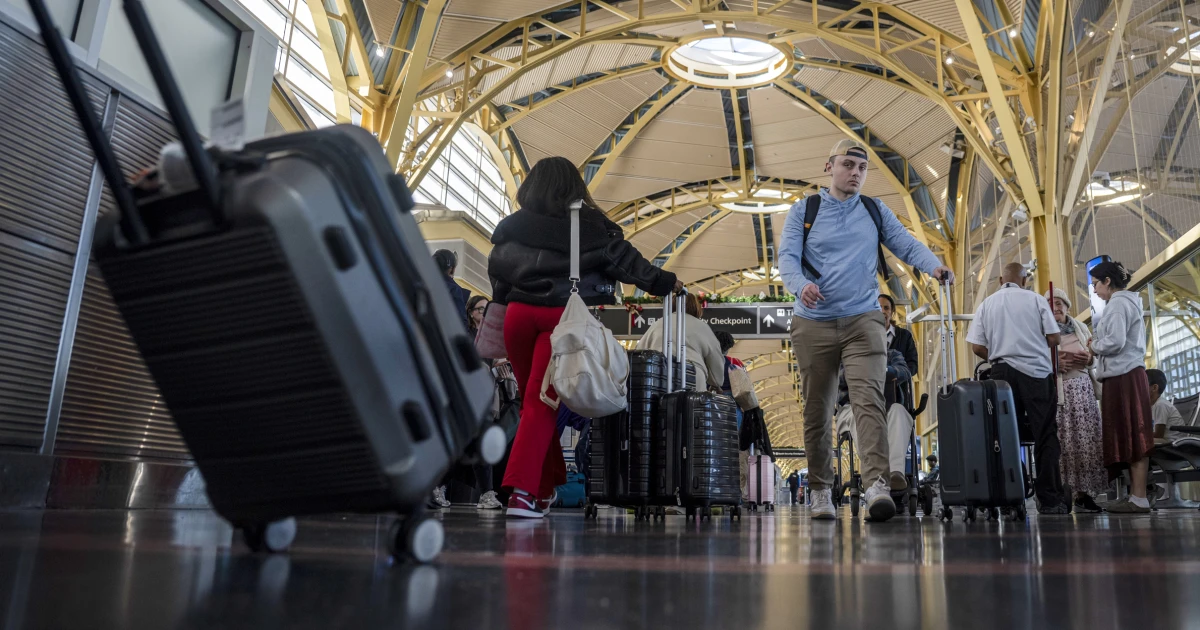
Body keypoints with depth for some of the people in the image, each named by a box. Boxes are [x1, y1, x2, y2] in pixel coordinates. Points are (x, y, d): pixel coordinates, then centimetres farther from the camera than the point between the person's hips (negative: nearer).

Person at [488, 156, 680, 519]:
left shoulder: (510, 226, 12)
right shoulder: (591, 226, 4)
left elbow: (496, 276, 13)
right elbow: (626, 261, 5)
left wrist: (503, 306, 22)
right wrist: (667, 283, 14)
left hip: (518, 314, 3)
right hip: (563, 317, -3)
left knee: (533, 398, 15)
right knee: (541, 401, -4)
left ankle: (545, 484, 22)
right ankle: (523, 490, -14)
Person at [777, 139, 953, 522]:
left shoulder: (876, 212, 14)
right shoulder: (804, 211, 7)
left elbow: (906, 245, 6)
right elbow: (787, 256, -4)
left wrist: (934, 266, -16)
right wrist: (801, 284, -26)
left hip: (863, 321, 1)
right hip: (814, 324, 0)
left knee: (869, 400, -17)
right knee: (817, 410, 5)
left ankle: (877, 485, -25)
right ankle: (820, 489, 17)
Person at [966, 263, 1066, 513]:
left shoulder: (987, 304, 8)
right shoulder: (1036, 299, 2)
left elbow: (977, 347, 3)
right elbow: (1054, 338, -2)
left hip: (1002, 372, 2)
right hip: (1036, 372, -2)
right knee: (1045, 436, 1)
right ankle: (1050, 500, 0)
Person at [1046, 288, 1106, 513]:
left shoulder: (1080, 326, 15)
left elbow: (1094, 355, 17)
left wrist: (1088, 358, -4)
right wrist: (1055, 364, -19)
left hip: (1081, 388, 4)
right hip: (1055, 389, -4)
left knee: (1086, 439, -2)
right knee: (1061, 442, -10)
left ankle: (1084, 493, 2)